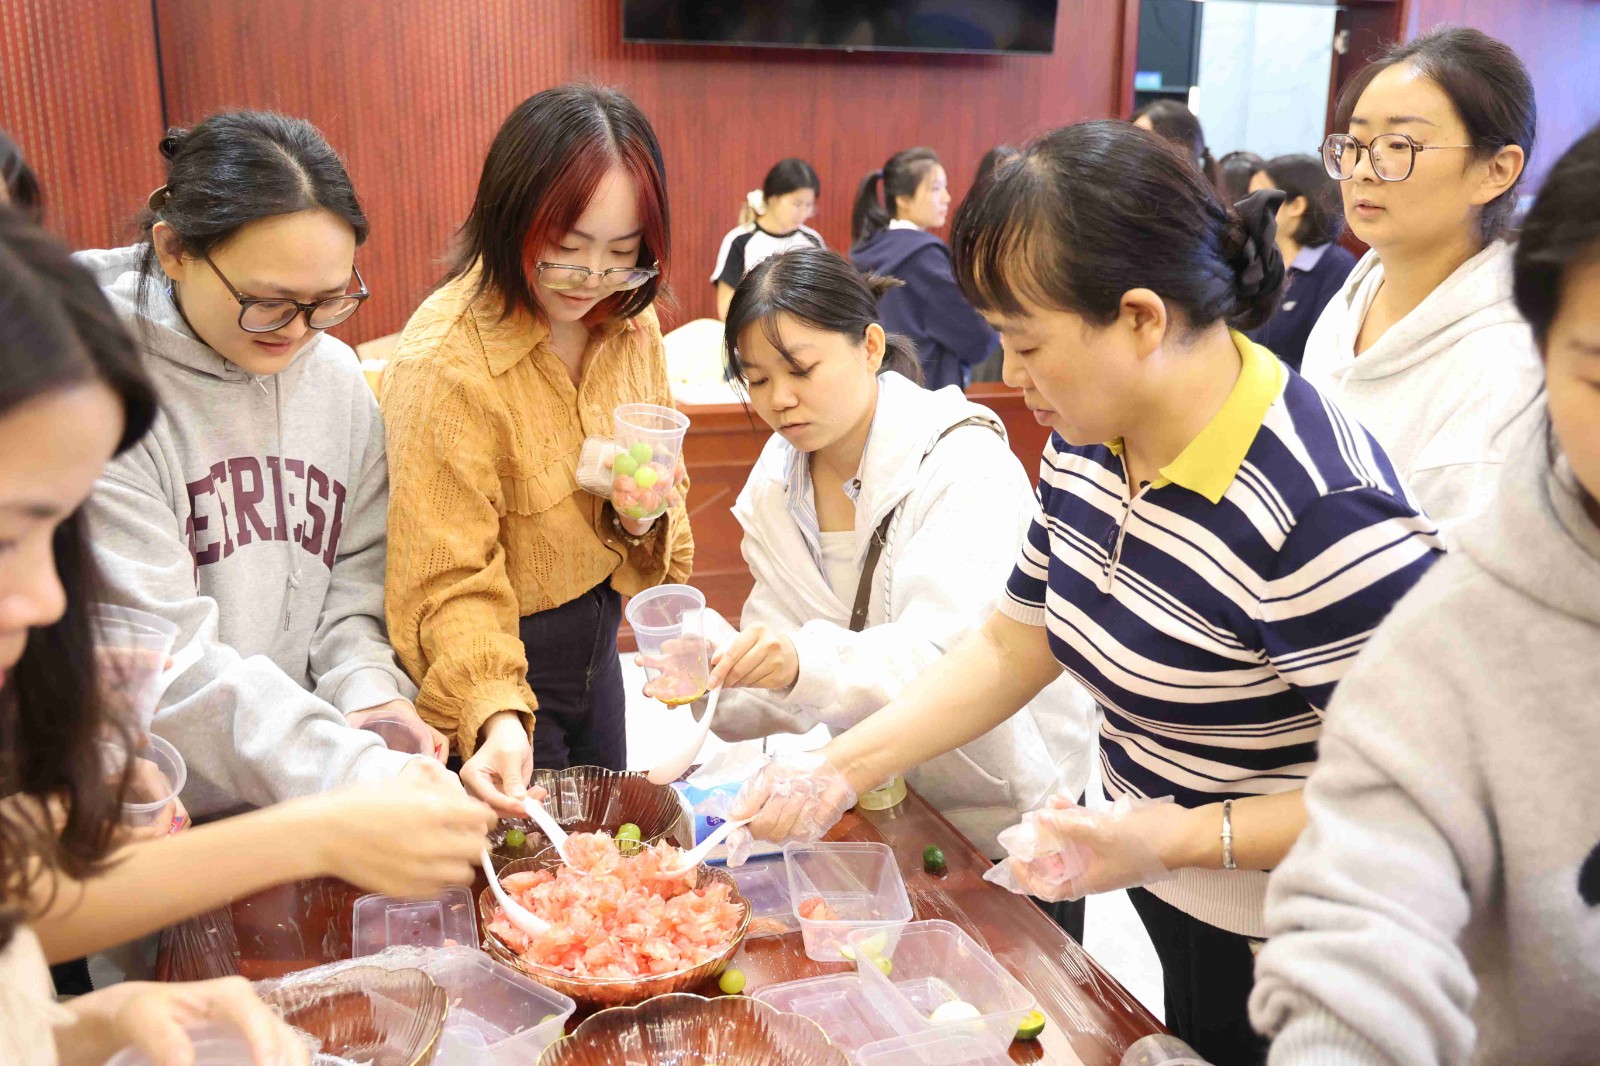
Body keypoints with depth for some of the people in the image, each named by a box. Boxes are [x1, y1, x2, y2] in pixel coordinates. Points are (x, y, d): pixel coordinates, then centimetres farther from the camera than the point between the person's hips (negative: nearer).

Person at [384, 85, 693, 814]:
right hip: (506, 656, -6)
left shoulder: (629, 322, -4)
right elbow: (451, 581, -24)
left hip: (597, 638, 7)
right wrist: (496, 713, -38)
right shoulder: (446, 359, -25)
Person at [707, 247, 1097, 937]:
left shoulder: (966, 463, -23)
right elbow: (785, 638, -4)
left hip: (1005, 799, -5)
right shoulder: (775, 484, -3)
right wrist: (717, 682, -25)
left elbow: (946, 654, -35)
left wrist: (806, 662, -51)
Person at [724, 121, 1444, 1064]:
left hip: (1279, 958, -6)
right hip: (1150, 890, 7)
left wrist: (1177, 837, -31)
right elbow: (1012, 645, 4)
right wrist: (840, 770, -2)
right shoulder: (1088, 441, -6)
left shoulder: (1322, 507, -31)